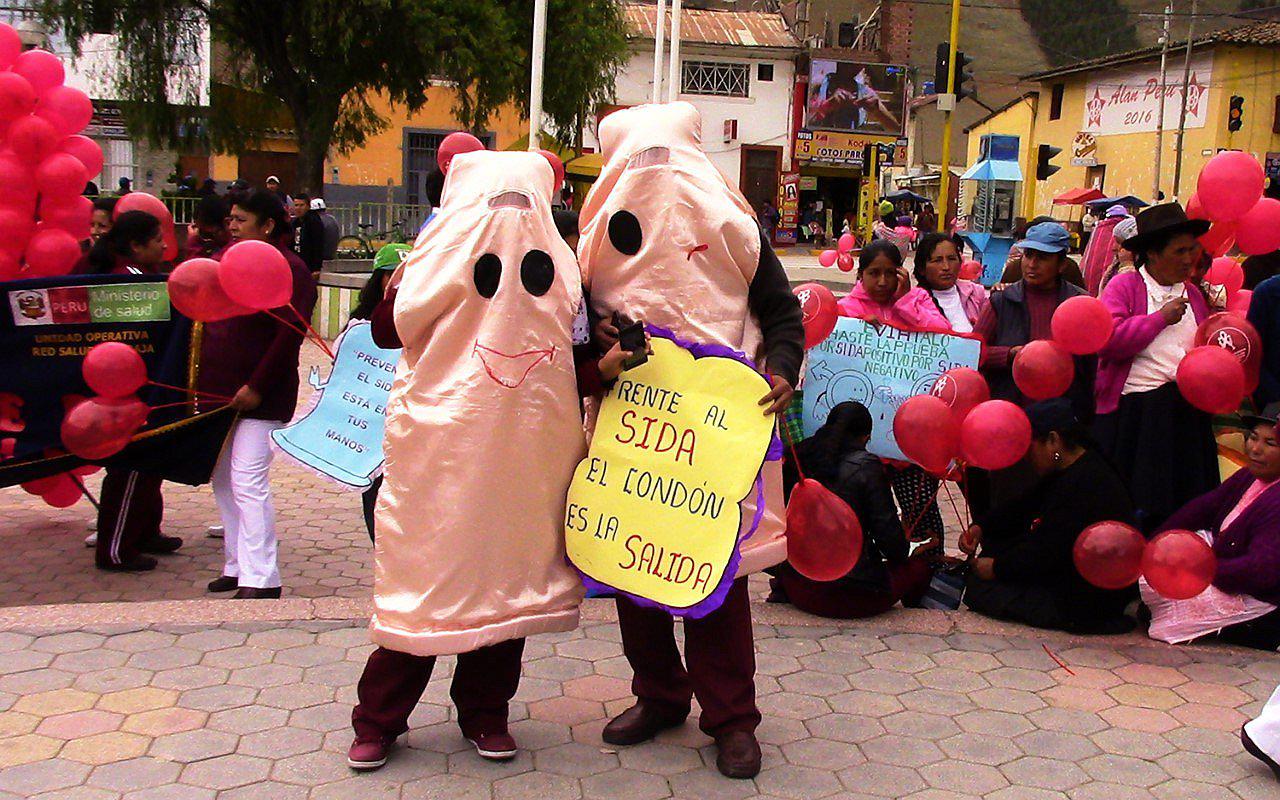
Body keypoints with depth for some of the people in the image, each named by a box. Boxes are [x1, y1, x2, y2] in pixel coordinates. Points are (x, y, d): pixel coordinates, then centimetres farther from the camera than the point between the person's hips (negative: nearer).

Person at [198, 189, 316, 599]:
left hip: (258, 398, -9)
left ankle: (260, 578, -6)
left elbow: (290, 334, -17)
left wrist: (257, 387, -20)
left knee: (248, 482, -11)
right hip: (218, 392, 9)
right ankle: (238, 565, 24)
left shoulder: (288, 269, -10)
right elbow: (204, 315, 22)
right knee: (223, 480, 13)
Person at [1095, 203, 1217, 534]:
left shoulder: (1193, 294, 16)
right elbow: (1108, 341, -17)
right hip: (1134, 415, -5)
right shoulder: (1124, 286, -1)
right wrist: (1161, 317, -12)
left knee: (1181, 504, 7)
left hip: (1187, 414, 5)